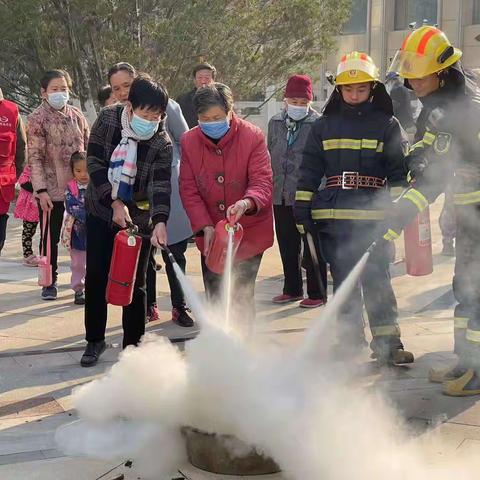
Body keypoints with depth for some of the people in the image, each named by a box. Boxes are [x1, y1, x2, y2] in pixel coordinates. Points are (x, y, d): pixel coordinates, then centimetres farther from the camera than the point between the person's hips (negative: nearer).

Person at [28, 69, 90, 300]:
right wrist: (41, 190, -14)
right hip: (52, 189, -3)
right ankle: (50, 282, 17)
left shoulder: (76, 114, 6)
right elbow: (35, 157, -8)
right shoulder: (38, 118, -5)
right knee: (50, 237, 5)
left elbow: (88, 148, 11)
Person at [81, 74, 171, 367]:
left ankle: (133, 344, 15)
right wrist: (115, 202, -19)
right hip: (102, 210, 2)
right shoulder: (108, 119, -13)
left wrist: (160, 221, -42)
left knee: (135, 282, 1)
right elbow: (94, 162, -11)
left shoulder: (162, 143, -16)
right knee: (96, 277, 6)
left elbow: (162, 184, -25)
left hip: (139, 216, -1)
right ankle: (95, 340, 22)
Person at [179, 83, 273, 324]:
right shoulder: (189, 141, -2)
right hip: (210, 235, 3)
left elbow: (262, 182, -17)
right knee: (215, 299, 8)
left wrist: (247, 202, -40)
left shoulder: (253, 137, -12)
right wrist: (205, 227, -15)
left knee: (242, 296, -5)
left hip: (249, 234, -3)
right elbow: (189, 190, -2)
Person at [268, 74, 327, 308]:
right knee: (287, 246, 14)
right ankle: (292, 289, 28)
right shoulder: (275, 123, 9)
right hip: (281, 196, 5)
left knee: (312, 246, 3)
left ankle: (316, 293, 13)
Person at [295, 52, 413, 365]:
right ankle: (350, 337, 18)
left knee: (377, 279, -3)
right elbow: (310, 170, 11)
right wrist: (303, 207, 4)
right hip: (332, 216, 3)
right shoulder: (324, 125, 11)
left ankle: (387, 341, 4)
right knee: (343, 279, 9)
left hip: (373, 216, -2)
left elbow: (399, 170, 3)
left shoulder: (388, 125, 5)